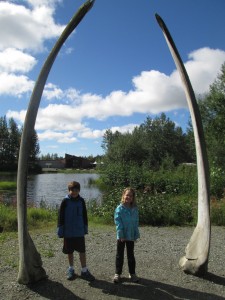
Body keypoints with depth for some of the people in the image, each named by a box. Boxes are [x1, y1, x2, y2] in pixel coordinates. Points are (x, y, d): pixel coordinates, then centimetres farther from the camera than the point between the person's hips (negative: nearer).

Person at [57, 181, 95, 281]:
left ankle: (84, 270, 14)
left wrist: (85, 228, 12)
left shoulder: (81, 201, -1)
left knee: (82, 251, 3)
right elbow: (60, 216, -5)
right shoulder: (65, 201, -9)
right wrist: (60, 230, -6)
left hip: (80, 231, 2)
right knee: (69, 251, 13)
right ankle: (71, 269, 30)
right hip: (68, 232, -1)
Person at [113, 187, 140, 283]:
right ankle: (117, 273, 24)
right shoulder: (119, 208, -13)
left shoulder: (134, 209, -1)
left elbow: (136, 222, 3)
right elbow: (118, 222, -14)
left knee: (131, 255, 16)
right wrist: (121, 234, -18)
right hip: (121, 236, -3)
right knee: (119, 255, 11)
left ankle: (132, 273, 29)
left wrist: (136, 234, -1)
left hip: (131, 236, 3)